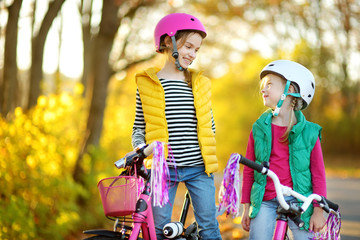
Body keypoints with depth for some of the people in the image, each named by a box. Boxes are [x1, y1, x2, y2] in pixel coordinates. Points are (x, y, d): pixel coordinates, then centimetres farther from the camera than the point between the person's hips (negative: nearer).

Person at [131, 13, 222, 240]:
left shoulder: (201, 84, 11)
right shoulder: (147, 84, 3)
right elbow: (139, 127, 7)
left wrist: (207, 154, 5)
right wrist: (139, 148, -10)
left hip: (198, 168, 2)